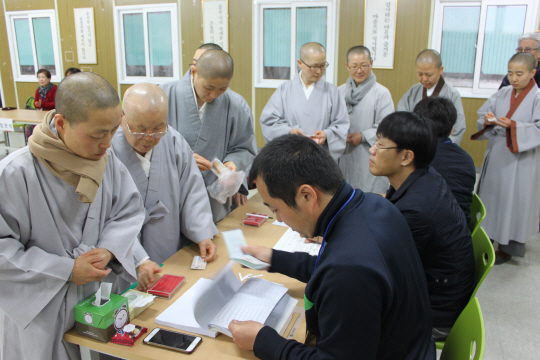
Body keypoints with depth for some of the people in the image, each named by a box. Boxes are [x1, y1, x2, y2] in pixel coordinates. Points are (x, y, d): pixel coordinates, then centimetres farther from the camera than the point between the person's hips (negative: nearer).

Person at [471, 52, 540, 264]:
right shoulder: (503, 93, 6)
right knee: (490, 195, 11)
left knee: (513, 201, 2)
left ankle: (508, 248, 15)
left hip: (521, 160, -5)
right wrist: (488, 121, -16)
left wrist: (512, 126, -26)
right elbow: (482, 116, 6)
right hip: (495, 155, 5)